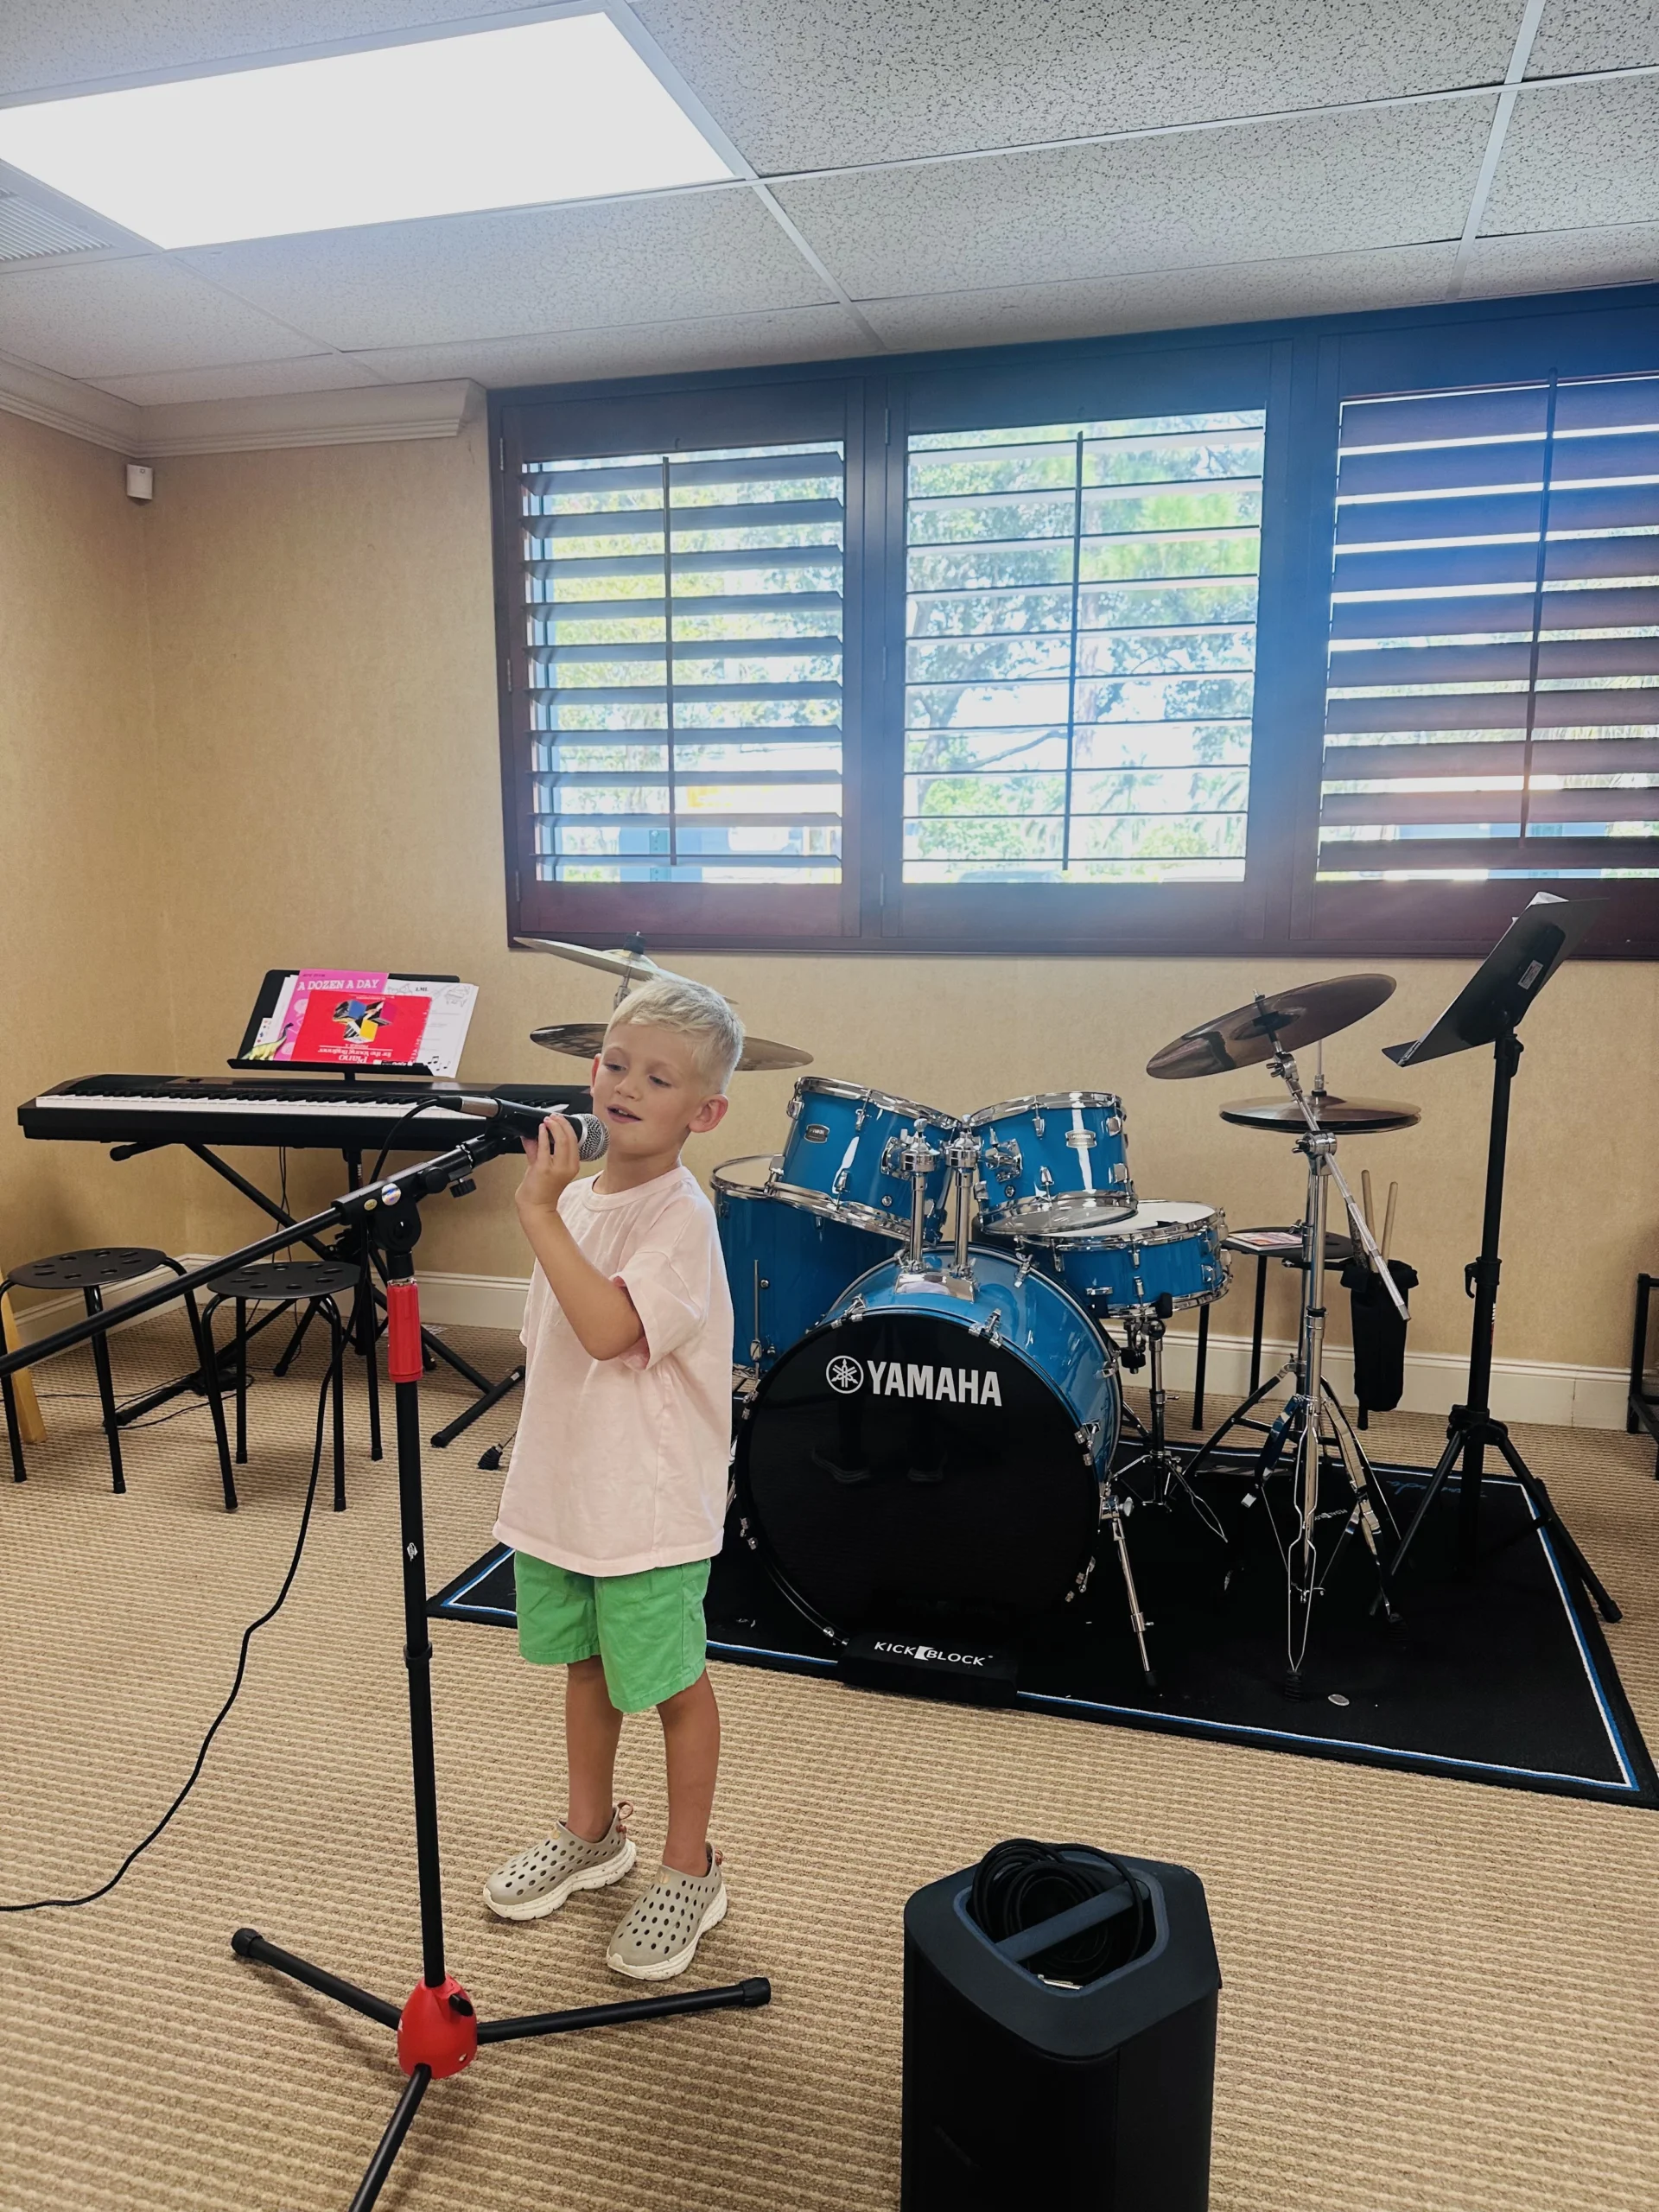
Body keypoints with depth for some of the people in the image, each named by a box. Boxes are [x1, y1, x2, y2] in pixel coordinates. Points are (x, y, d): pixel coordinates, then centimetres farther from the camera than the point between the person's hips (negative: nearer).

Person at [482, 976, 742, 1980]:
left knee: (672, 1684, 10)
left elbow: (608, 1328, -34)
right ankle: (591, 1834, 46)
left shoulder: (680, 1216, -21)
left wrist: (539, 1212, -33)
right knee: (587, 1665, 24)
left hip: (649, 1509, -7)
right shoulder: (578, 1196, 4)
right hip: (562, 1492, 8)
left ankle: (690, 1873, 30)